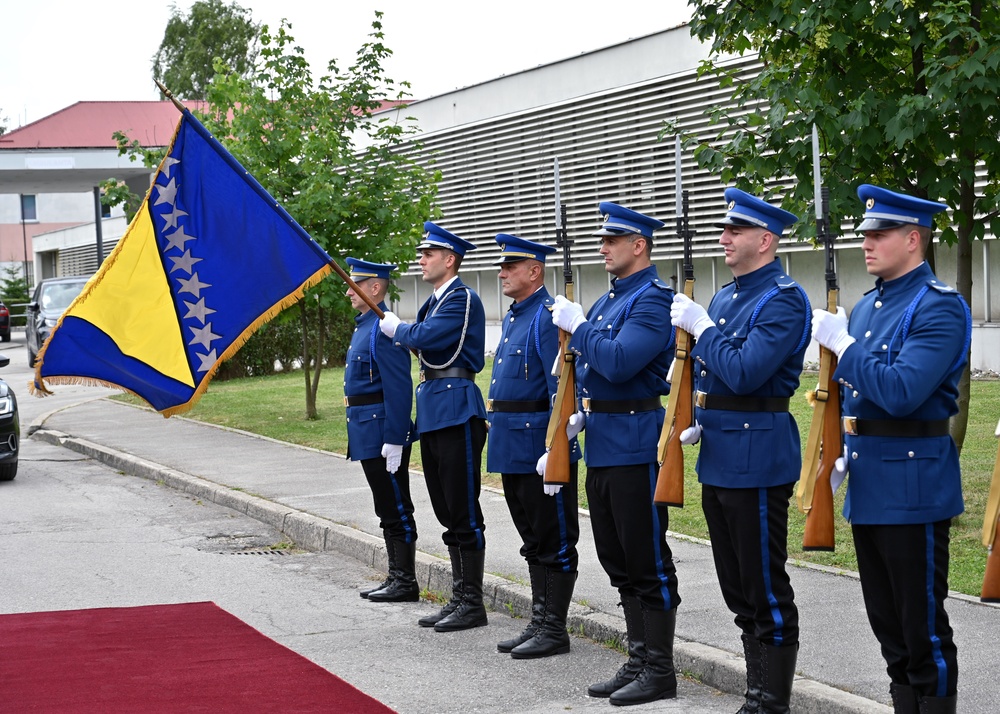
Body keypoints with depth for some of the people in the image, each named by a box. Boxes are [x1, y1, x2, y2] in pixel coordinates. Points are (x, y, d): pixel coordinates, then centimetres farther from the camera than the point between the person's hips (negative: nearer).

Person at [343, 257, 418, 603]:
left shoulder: (383, 329, -17)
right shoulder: (363, 326, 16)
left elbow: (399, 389, -22)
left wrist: (393, 440, -23)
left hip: (383, 432, -10)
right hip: (367, 434, 10)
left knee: (397, 509, -4)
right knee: (388, 510, 14)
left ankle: (406, 583, 1)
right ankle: (396, 578, 20)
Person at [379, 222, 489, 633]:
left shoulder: (463, 299, -11)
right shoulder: (434, 302, 18)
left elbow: (428, 337, -21)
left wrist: (396, 328, -4)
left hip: (456, 410, -10)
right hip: (433, 411, 10)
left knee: (464, 511, -5)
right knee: (448, 512, 12)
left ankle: (472, 603, 0)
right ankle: (459, 597, 19)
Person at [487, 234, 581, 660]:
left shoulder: (549, 317, -14)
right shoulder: (513, 317, 16)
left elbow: (562, 385, -20)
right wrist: (496, 425, 22)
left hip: (538, 445, -10)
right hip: (512, 446, 10)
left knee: (554, 540, -1)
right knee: (533, 540, 15)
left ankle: (554, 630, 4)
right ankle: (540, 622, 22)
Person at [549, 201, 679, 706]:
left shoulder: (653, 299, -13)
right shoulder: (607, 300, 16)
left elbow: (620, 363, -26)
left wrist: (577, 326, -14)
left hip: (634, 444, -10)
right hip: (600, 445, 10)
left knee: (648, 561, -3)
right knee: (618, 561, 14)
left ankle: (659, 671, 3)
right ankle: (639, 661, 22)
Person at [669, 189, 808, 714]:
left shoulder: (783, 300, -13)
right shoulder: (724, 298, 15)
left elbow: (744, 373, -24)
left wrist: (701, 327, -13)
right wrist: (697, 421, 8)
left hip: (758, 457, -10)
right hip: (718, 455, 10)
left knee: (767, 590, -3)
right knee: (738, 588, 14)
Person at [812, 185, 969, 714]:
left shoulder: (939, 308, -14)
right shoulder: (865, 307, 14)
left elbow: (901, 392, -25)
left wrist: (842, 342, -19)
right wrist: (843, 453, 11)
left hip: (913, 485, -9)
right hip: (868, 486, 9)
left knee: (923, 626, -1)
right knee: (887, 623, 14)